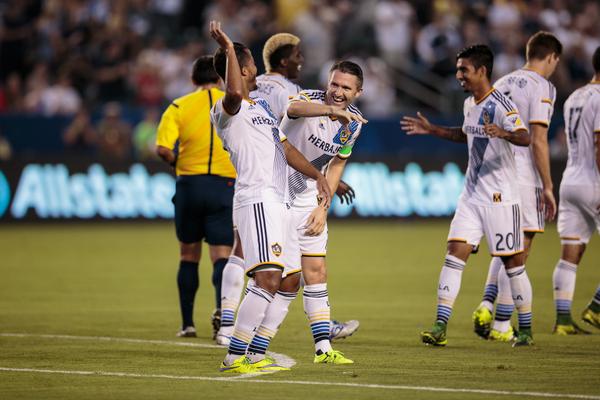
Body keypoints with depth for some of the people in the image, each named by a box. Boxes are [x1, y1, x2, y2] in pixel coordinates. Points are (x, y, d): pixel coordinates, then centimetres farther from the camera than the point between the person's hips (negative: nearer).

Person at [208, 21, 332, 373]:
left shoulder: (263, 106, 23)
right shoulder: (226, 110, -7)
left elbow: (285, 148, 27)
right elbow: (235, 93, -33)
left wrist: (318, 176, 16)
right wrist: (229, 49, -25)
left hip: (276, 202, 10)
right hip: (257, 201, -10)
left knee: (272, 282, 8)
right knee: (267, 280, -18)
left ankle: (246, 354, 10)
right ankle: (235, 357, -19)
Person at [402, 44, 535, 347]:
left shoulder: (501, 105, -14)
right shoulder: (469, 104, 12)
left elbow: (525, 137, -29)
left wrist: (503, 133, -49)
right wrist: (431, 130, 28)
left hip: (501, 197, -7)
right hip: (471, 194, 7)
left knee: (512, 262, 1)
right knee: (455, 252, -5)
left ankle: (526, 330, 14)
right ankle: (440, 327, -9)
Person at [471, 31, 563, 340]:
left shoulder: (501, 84, 15)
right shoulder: (542, 87, -8)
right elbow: (538, 141, -14)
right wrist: (548, 187, -9)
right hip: (523, 176, -7)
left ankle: (486, 306, 5)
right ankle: (501, 325, -3)